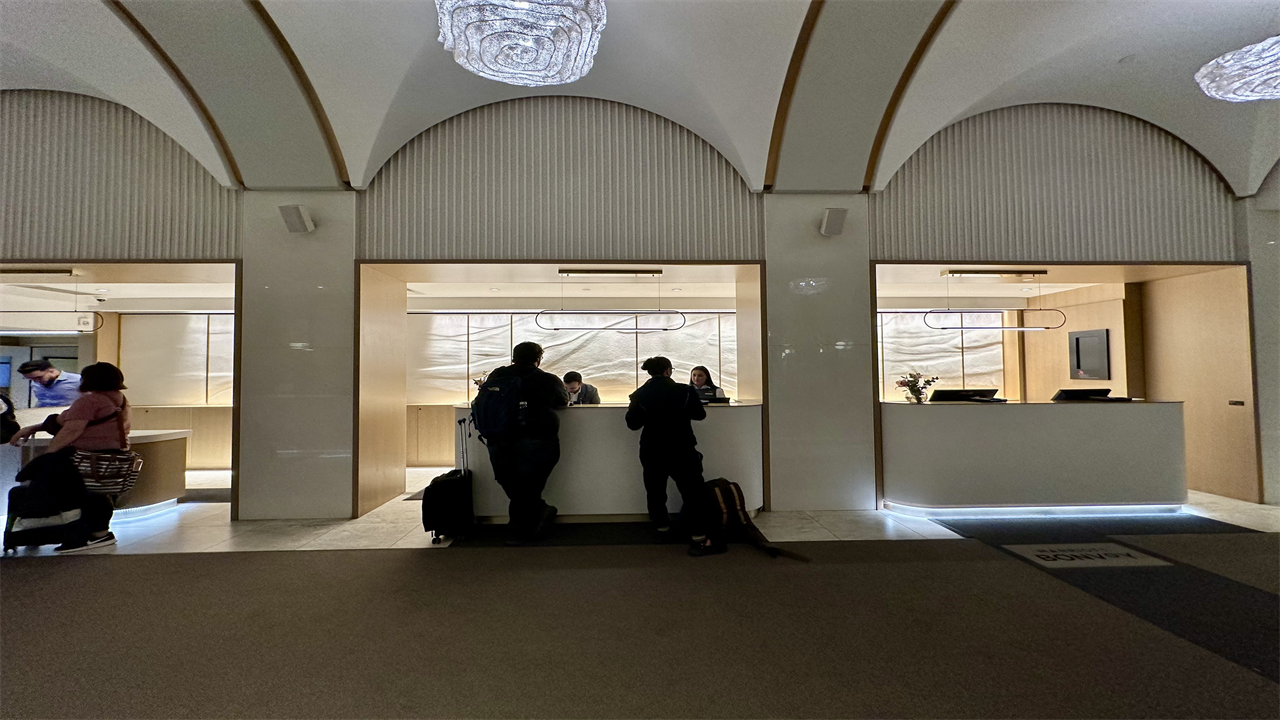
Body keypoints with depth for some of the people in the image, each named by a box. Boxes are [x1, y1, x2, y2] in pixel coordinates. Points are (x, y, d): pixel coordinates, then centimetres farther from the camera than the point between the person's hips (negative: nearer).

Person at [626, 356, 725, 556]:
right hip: (680, 450, -3)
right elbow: (699, 414, 1)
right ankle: (699, 540, -3)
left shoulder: (640, 394, -3)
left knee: (655, 491, 21)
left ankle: (661, 526, 35)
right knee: (694, 493, 0)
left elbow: (633, 423, -3)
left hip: (651, 451, 3)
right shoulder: (684, 390, -9)